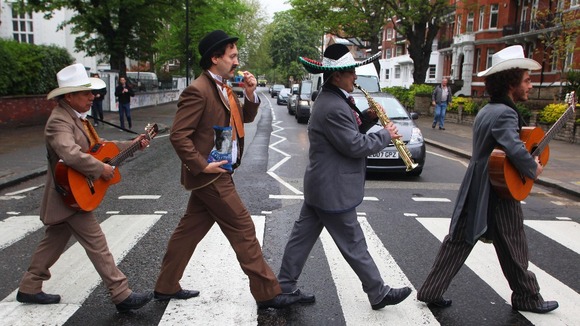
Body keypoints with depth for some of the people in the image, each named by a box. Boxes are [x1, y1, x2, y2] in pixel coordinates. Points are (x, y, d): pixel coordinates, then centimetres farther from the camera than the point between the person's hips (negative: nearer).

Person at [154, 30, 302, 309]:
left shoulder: (223, 87, 12)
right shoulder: (198, 90, -18)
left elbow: (245, 118, 18)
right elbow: (178, 134, -20)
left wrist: (250, 94, 1)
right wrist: (202, 165, -19)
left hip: (214, 174, 9)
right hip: (211, 175, -9)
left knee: (190, 229, 16)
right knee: (243, 230, -3)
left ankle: (166, 287, 30)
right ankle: (267, 293, 9)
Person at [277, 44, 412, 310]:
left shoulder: (331, 99, 11)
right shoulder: (333, 107, -24)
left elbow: (349, 132, 19)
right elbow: (355, 146, -22)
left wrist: (368, 118, 3)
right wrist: (385, 135, -8)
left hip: (319, 186, 10)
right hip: (333, 191, -10)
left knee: (302, 236, 14)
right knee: (354, 246, 4)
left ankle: (285, 286, 24)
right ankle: (379, 294, 19)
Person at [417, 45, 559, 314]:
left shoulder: (486, 111, 11)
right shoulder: (504, 114, -20)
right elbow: (516, 150, -35)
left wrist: (528, 164, 6)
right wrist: (534, 169, -16)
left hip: (475, 191, 9)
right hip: (499, 193, -8)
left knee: (458, 241, 11)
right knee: (513, 249, 10)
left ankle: (431, 291, 14)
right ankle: (527, 299, 30)